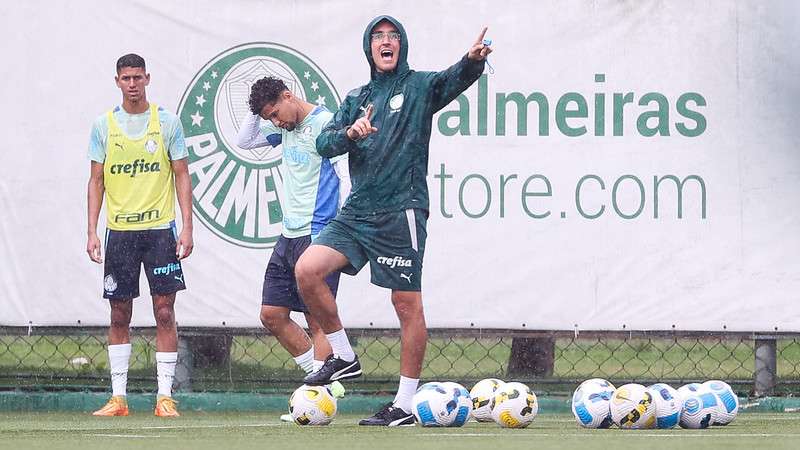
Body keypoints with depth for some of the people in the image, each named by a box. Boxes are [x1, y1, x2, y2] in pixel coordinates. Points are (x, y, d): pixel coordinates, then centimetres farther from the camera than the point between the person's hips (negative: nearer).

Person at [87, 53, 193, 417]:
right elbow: (96, 181, 8)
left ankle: (165, 397, -3)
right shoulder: (104, 125, 6)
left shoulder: (167, 122, 2)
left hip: (160, 228, -2)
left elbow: (182, 176, 3)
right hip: (119, 230, 2)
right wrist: (91, 232, 1)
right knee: (119, 315, 4)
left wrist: (187, 227, -5)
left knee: (164, 312, -5)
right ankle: (118, 397, 7)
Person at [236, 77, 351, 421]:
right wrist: (257, 111, 7)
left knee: (317, 319, -8)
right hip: (289, 234, 9)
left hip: (318, 234, -9)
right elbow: (243, 141, 23)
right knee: (272, 314, 7)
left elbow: (346, 176, -15)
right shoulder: (285, 128, 13)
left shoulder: (325, 123, -11)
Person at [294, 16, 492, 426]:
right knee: (307, 270, -10)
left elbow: (454, 81, -19)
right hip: (356, 212, 5)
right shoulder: (357, 98, 17)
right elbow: (324, 144, 8)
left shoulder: (418, 87, 2)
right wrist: (350, 134, -14)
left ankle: (405, 404, 2)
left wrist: (473, 61, -42)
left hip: (401, 212, -5)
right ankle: (343, 357, 6)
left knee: (407, 304, -4)